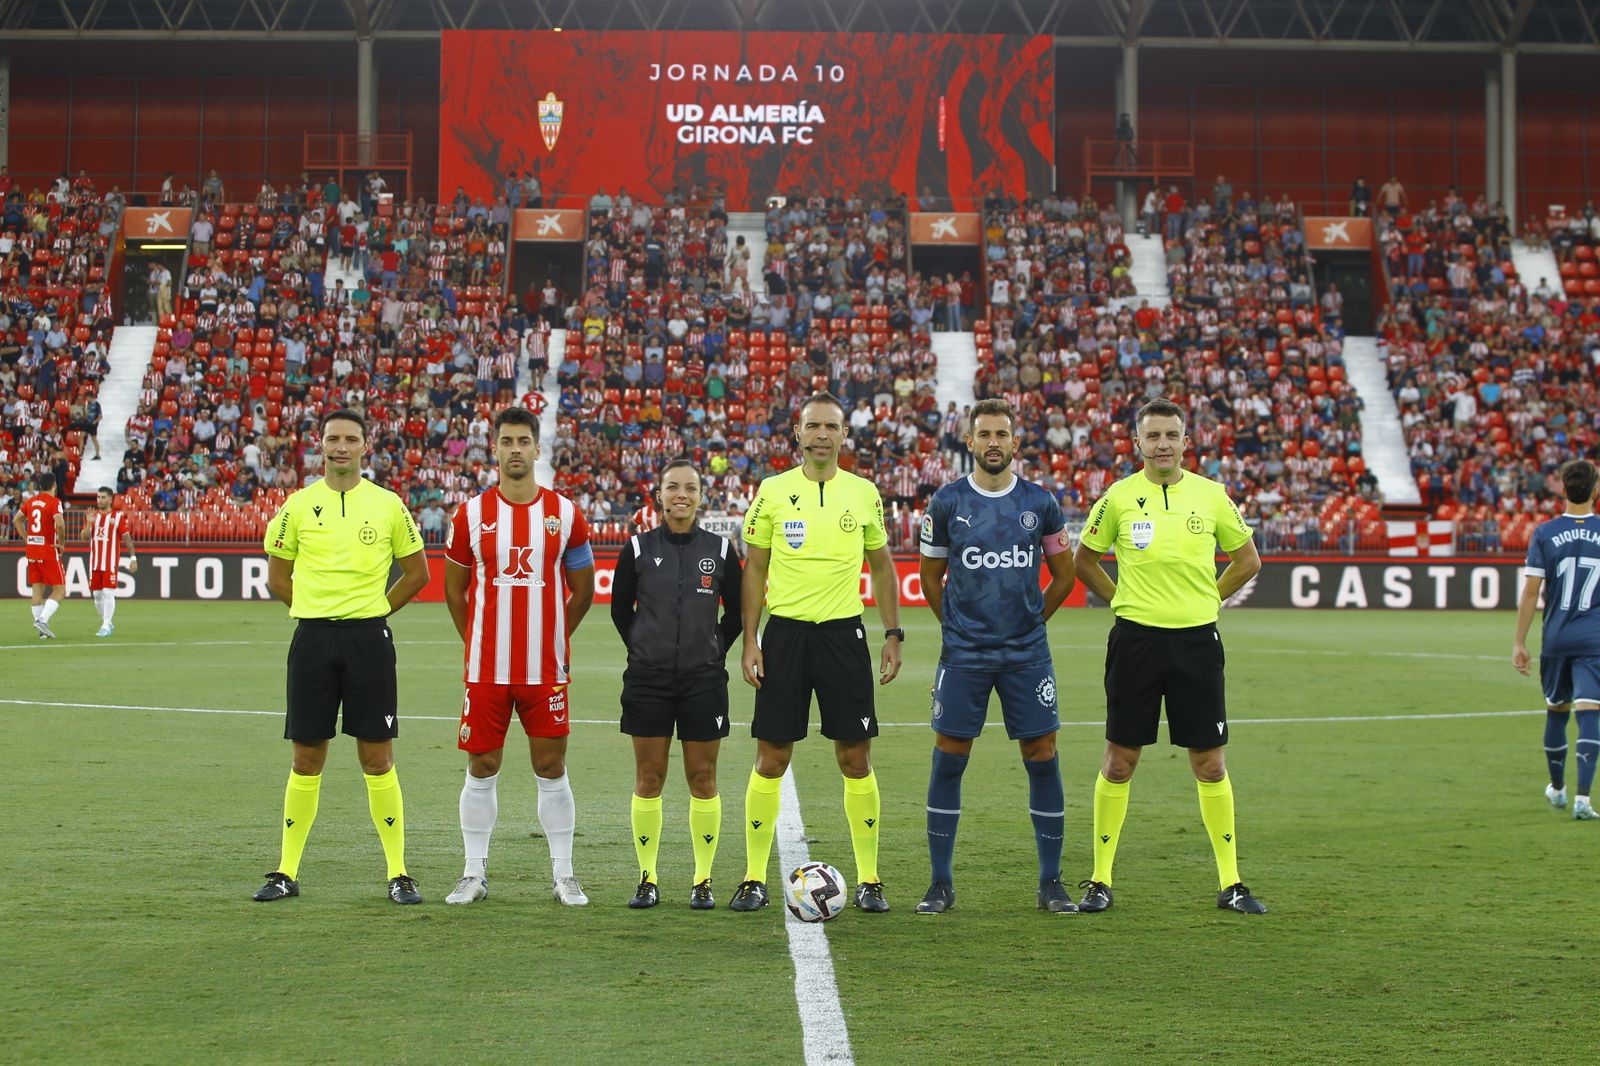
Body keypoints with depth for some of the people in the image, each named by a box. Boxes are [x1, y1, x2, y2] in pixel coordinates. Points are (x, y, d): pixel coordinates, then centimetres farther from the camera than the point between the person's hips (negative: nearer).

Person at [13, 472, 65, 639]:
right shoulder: (54, 501, -11)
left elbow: (16, 519, 17)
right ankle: (43, 619, -17)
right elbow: (60, 524, -25)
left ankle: (42, 630, 11)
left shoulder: (31, 501, 9)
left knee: (37, 590, 9)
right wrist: (62, 543, -10)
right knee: (59, 590, 0)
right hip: (49, 550, -6)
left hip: (31, 548, 6)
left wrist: (26, 539, 16)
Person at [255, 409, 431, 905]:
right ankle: (286, 872, 14)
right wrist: (321, 608, 7)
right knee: (307, 757, 5)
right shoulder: (298, 506, 4)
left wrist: (375, 610, 7)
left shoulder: (388, 505, 3)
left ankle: (398, 873, 6)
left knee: (377, 757, 0)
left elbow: (416, 572, 12)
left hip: (369, 638, -1)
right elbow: (277, 578, 13)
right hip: (313, 639, 1)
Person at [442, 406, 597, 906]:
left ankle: (563, 875, 12)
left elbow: (582, 589, 11)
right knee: (481, 768, 5)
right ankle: (475, 874, 14)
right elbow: (455, 588, 12)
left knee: (551, 769, 4)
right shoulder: (471, 514, 1)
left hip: (546, 670, 0)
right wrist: (476, 643, 11)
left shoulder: (566, 514, 1)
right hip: (485, 670, 0)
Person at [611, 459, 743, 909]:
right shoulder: (639, 547, 1)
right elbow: (620, 609, 10)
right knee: (648, 778, 3)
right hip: (648, 681, 0)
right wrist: (643, 649, 5)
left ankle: (703, 880, 11)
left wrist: (716, 651, 4)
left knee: (702, 778, 3)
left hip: (704, 680, 0)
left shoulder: (720, 549, 2)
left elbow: (737, 612, 11)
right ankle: (647, 879, 11)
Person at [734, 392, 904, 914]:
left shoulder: (864, 493, 5)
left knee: (856, 758, 2)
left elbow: (881, 566, 13)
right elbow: (754, 570, 5)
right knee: (771, 758, 1)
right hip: (785, 630, -1)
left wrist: (893, 635, 6)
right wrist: (749, 641, -3)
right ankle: (754, 878, 9)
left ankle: (869, 880, 10)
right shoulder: (772, 491, 2)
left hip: (843, 631, 1)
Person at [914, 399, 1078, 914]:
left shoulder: (1040, 502, 3)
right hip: (964, 653, -1)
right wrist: (957, 626, 11)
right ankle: (941, 883, 8)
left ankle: (1051, 882, 10)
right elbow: (931, 577, 11)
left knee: (1042, 756, 0)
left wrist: (1031, 619, 12)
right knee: (948, 758, -1)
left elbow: (1064, 574, 14)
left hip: (1027, 653, 1)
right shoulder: (947, 502, 0)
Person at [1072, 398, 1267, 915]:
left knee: (1209, 764, 3)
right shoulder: (1118, 498, 0)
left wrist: (1208, 599, 8)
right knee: (1119, 760, 2)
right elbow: (1083, 560, 13)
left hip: (1197, 639, 1)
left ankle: (1231, 882, 12)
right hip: (1135, 639, -1)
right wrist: (1121, 600, 5)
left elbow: (1247, 560, 15)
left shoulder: (1211, 495, 3)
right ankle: (1100, 880, 11)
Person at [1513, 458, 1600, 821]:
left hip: (1556, 638, 1)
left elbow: (1531, 591, -5)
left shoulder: (1544, 533, -3)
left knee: (1556, 712, 17)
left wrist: (1519, 642, 0)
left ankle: (1557, 788, 33)